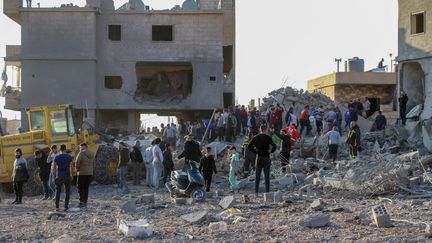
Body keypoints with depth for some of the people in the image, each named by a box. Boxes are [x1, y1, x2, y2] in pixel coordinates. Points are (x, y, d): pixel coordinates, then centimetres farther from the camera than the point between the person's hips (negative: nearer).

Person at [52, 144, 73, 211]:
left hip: (59, 176, 1)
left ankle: (57, 207, 3)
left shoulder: (56, 157, 0)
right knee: (67, 192, 6)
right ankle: (66, 207, 2)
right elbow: (70, 168, -4)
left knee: (58, 191, 8)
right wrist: (71, 176, 5)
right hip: (67, 176, -1)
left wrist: (54, 177, 8)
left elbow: (53, 168, 1)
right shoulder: (69, 157, -2)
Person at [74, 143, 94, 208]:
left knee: (80, 188, 0)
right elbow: (93, 164, 14)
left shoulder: (81, 153, -9)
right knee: (86, 188, 11)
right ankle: (85, 202, 10)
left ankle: (81, 201, -12)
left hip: (82, 173, -6)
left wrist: (77, 169, -1)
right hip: (90, 173, 6)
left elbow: (77, 162, -16)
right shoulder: (92, 154, 11)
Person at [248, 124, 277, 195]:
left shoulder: (255, 138, 2)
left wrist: (255, 151, 7)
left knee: (257, 175, 9)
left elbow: (249, 146, 4)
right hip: (266, 157, -3)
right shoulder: (268, 137, -8)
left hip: (258, 157, 3)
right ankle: (267, 191, 1)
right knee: (266, 175, 2)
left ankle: (256, 191, 7)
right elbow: (274, 146, -16)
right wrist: (271, 151, -1)